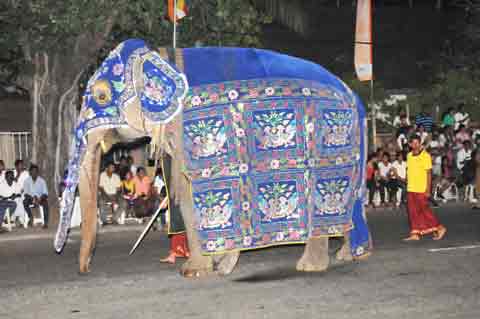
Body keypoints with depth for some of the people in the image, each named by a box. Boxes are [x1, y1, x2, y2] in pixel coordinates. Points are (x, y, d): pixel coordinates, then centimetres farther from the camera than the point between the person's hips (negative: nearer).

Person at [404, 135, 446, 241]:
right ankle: (415, 233, 11)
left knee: (424, 210, -3)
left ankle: (439, 228, 10)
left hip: (421, 189, -6)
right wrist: (408, 184, 14)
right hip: (411, 189, 6)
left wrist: (428, 189, -13)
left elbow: (429, 173, -9)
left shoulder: (425, 156, -8)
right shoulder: (409, 156, 10)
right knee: (412, 212, 6)